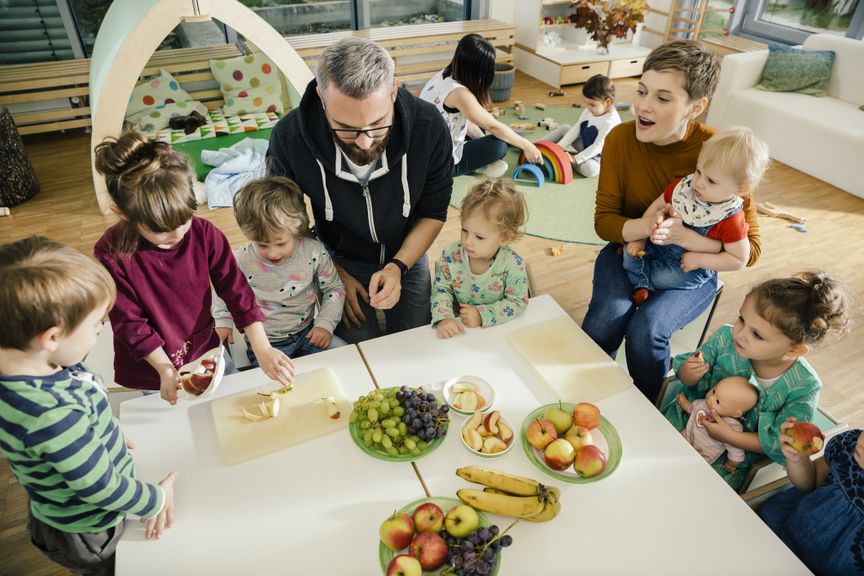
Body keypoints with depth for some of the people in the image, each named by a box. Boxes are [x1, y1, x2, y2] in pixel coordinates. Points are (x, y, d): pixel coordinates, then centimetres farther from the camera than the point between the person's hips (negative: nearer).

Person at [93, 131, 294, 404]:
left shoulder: (204, 233, -18)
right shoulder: (111, 253, -22)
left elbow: (236, 290, -15)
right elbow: (128, 322, -16)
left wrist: (263, 349, -20)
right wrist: (165, 369, -23)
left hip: (206, 352, 2)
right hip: (149, 372, -2)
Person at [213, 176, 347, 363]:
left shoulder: (313, 251, -13)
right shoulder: (240, 261, -13)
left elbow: (334, 288, 1)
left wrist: (325, 323, -10)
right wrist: (223, 322, -4)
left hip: (308, 332, 2)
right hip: (265, 344, -2)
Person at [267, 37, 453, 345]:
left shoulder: (429, 126, -27)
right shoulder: (289, 136, -28)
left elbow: (433, 213, -13)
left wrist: (398, 267, -26)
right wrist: (335, 274, -13)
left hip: (407, 254, 1)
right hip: (338, 260, -1)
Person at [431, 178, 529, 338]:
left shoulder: (513, 264, -17)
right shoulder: (451, 255, -11)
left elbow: (517, 302, -14)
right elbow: (441, 289, -5)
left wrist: (482, 315, -23)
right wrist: (443, 318, -23)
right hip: (458, 329, 1)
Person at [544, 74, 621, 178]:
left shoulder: (610, 121, -30)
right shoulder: (589, 111, -7)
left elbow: (598, 146, -30)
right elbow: (575, 129, -5)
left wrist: (576, 159, -33)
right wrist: (558, 147, -14)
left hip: (599, 156, -7)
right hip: (585, 147, 7)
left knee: (589, 169, -39)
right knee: (564, 128, 0)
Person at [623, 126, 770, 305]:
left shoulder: (731, 220, -26)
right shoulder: (682, 186, -14)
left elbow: (739, 260, -18)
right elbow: (656, 207, 0)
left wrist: (699, 260, -22)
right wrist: (639, 239, -6)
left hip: (691, 266, -5)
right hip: (660, 244, 5)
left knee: (661, 278, -27)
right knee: (630, 251, -12)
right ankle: (642, 286, -7)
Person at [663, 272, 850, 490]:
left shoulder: (804, 388, -24)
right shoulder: (725, 337, -20)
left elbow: (778, 444, -14)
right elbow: (687, 380, -7)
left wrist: (730, 437, -22)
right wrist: (689, 374, -29)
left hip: (737, 452, -2)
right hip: (692, 415, 2)